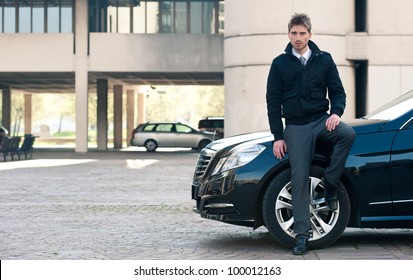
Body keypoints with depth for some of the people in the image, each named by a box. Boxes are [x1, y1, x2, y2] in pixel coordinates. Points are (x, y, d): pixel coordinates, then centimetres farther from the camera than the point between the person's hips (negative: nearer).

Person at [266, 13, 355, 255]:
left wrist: (336, 112, -13)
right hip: (296, 127, -1)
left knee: (348, 133, -32)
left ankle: (330, 183, -13)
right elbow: (273, 101, 5)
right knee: (300, 178, -7)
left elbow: (337, 91, 9)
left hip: (321, 120, 1)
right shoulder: (280, 64, 5)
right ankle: (302, 234, -2)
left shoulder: (324, 60, 7)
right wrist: (278, 137, -1)